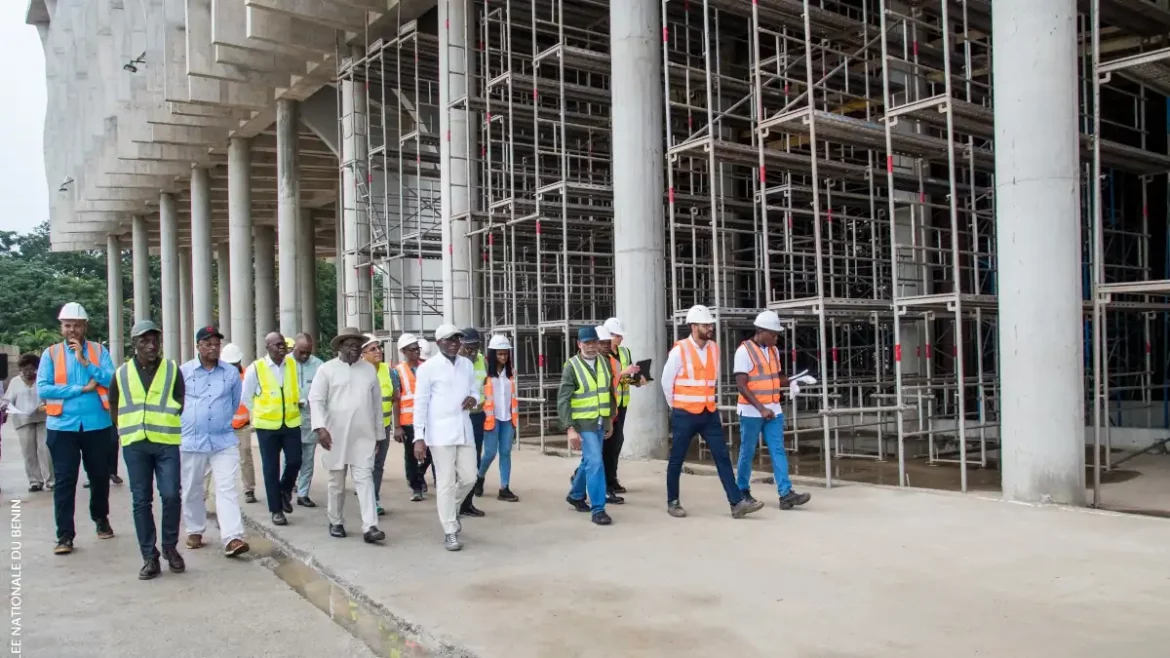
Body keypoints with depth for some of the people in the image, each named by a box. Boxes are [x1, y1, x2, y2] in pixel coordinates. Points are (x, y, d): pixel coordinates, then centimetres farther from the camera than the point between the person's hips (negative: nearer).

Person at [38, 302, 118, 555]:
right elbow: (43, 389, -7)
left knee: (100, 476, 13)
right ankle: (65, 535, 4)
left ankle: (101, 520, 34)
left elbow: (112, 381, -9)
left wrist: (85, 361, -16)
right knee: (64, 481, -1)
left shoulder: (98, 351, 3)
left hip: (97, 425, 1)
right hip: (62, 426, -1)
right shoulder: (51, 353, 3)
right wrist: (81, 388, -12)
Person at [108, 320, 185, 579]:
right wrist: (127, 431, 7)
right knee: (141, 501, 4)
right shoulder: (122, 373, 6)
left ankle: (170, 547, 16)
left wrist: (169, 427, 0)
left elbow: (182, 403, 6)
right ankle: (149, 557, 11)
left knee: (171, 496, -5)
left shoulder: (172, 369, 3)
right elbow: (113, 407, 14)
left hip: (167, 443, -1)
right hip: (134, 445, 1)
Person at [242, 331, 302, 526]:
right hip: (267, 425, -2)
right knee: (271, 468, 5)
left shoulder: (293, 363, 0)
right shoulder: (255, 368, -8)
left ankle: (285, 491, 29)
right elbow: (246, 397, 4)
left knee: (295, 461, -2)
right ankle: (276, 510, 16)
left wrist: (299, 401, 5)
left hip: (292, 422, 2)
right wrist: (259, 414, 8)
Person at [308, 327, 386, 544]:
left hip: (363, 435, 2)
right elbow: (316, 400, -6)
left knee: (365, 479, -6)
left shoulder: (370, 369, 9)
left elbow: (377, 403, 13)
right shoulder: (327, 369, -1)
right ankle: (336, 522, 27)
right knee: (337, 482, 10)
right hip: (336, 435, -1)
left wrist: (379, 432, 12)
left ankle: (369, 527, -11)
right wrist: (320, 427, -19)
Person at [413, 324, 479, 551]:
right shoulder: (428, 368, -6)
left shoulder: (467, 364, 10)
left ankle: (450, 509, 37)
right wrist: (419, 437, -11)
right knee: (446, 483, -1)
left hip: (464, 430, 5)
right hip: (440, 433, -5)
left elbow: (475, 389, 20)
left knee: (469, 478, 8)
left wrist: (473, 398, -6)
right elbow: (420, 403, -6)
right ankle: (450, 532, 9)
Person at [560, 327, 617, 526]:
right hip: (584, 423, -6)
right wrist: (570, 428, -20)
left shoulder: (604, 362, 4)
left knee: (588, 461, 18)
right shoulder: (572, 366, -12)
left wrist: (610, 419, 14)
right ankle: (598, 509, -4)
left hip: (601, 422, 6)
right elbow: (563, 400, -14)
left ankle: (575, 495, 40)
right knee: (595, 462, -12)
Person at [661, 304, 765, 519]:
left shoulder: (714, 348, 4)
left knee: (722, 457, 0)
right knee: (676, 460, 6)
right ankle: (672, 502, 20)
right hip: (684, 415, -5)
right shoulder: (679, 350, -14)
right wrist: (677, 406, 5)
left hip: (710, 413, 5)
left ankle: (737, 503, 0)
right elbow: (666, 381, -5)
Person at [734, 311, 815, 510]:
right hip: (751, 411, -6)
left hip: (773, 410, 6)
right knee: (747, 453, 5)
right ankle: (742, 491, 20)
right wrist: (760, 408, -23)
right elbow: (741, 385, -17)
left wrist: (793, 382, -1)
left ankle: (786, 494, -5)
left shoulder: (773, 351, 10)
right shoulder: (744, 351, -12)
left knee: (778, 451, -1)